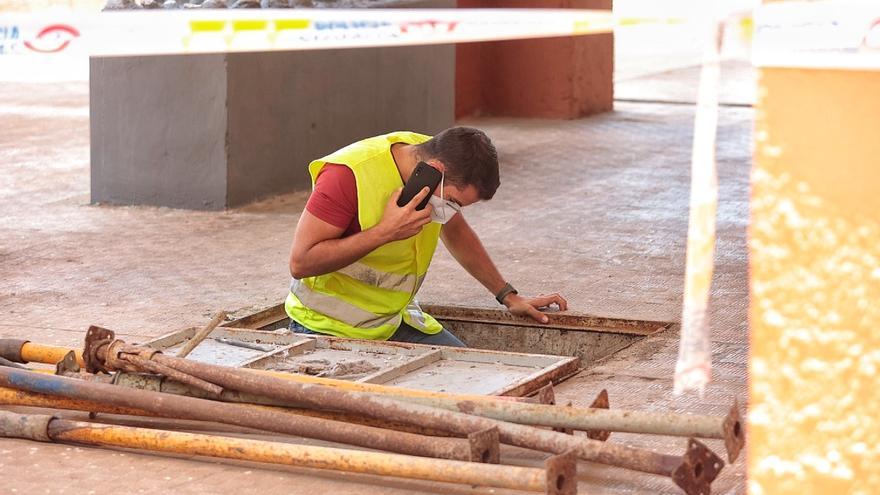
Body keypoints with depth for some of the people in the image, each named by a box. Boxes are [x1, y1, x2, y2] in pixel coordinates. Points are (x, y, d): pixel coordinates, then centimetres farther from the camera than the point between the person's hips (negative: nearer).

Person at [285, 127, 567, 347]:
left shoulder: (430, 154, -3)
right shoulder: (348, 175, -25)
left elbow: (456, 233, 17)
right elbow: (300, 262, -26)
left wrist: (509, 297, 20)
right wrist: (386, 231, -30)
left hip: (395, 320, 7)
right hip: (329, 330, -7)